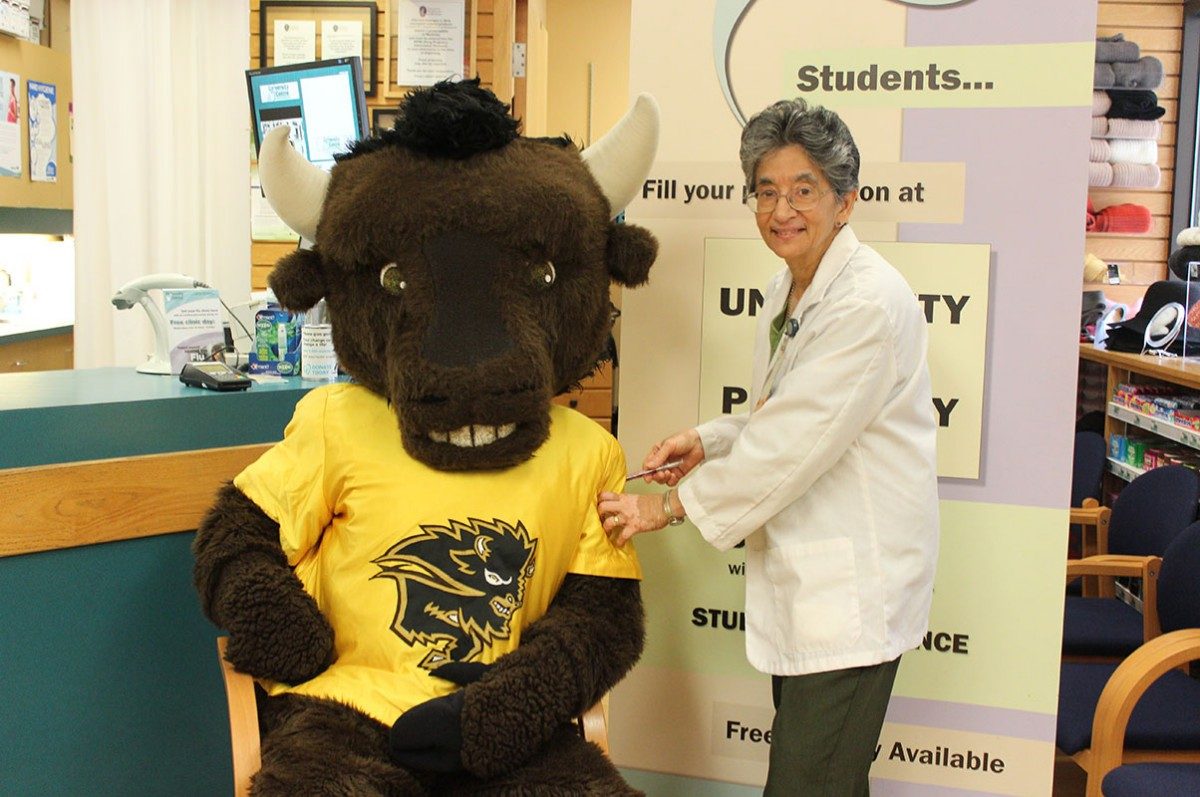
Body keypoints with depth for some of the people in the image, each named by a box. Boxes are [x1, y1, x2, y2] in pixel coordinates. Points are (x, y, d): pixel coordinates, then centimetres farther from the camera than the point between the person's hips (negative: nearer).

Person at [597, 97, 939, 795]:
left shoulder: (869, 303, -19)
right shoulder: (789, 292, 12)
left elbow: (796, 440, -21)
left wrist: (669, 506, -14)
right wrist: (707, 442, 4)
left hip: (852, 586, -9)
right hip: (800, 575, 9)